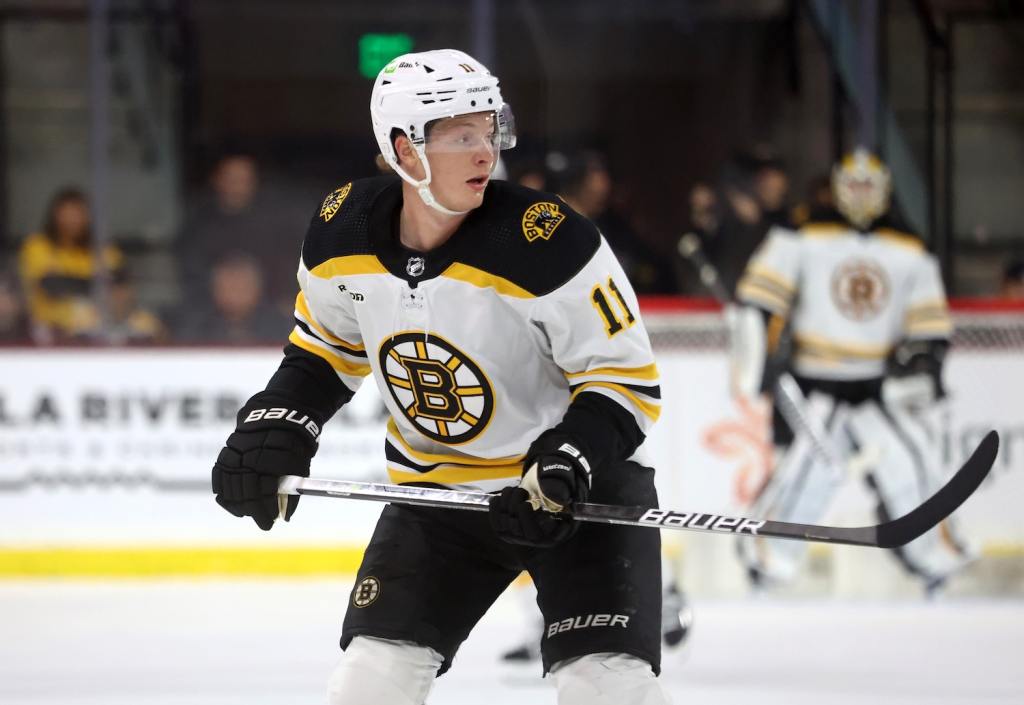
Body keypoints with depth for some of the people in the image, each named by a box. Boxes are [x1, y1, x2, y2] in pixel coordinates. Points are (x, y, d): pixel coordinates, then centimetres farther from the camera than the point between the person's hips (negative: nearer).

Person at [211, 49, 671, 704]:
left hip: (584, 484, -4)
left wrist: (563, 471, -30)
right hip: (437, 487, 4)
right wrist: (273, 431, -2)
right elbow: (327, 346, 11)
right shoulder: (342, 229, -10)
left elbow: (627, 380, -18)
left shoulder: (548, 242, -25)